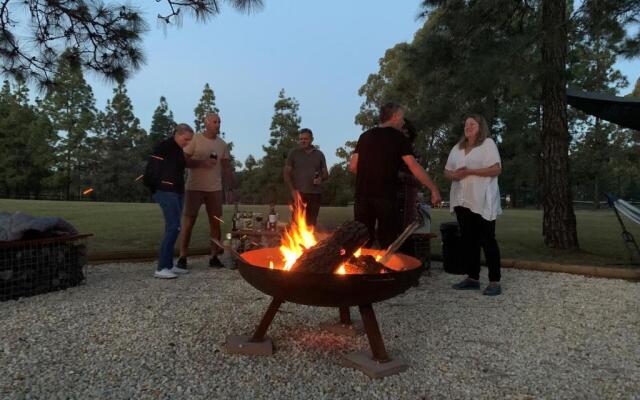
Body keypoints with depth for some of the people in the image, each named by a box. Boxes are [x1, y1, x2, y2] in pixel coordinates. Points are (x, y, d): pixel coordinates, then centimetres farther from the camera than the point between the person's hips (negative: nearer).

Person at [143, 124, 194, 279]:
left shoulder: (178, 150, 17)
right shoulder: (163, 147, -10)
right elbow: (152, 169, -15)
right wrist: (155, 187, -9)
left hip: (177, 192, 9)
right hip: (166, 192, -9)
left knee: (172, 228, 9)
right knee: (174, 227, -14)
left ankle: (168, 265, 15)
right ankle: (161, 268, -11)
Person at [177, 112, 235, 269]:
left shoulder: (222, 144, 9)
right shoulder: (195, 139, -2)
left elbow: (227, 167, 10)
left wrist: (231, 188, 4)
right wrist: (201, 162, -19)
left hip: (215, 189, 3)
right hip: (194, 187, -3)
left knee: (216, 222, 2)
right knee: (188, 221, 0)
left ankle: (214, 257, 11)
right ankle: (182, 257, 9)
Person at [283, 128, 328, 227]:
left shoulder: (319, 154, 13)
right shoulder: (293, 153, 7)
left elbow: (326, 174, 16)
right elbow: (286, 173, 4)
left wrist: (321, 178, -8)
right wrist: (292, 190, -9)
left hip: (315, 194, 2)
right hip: (299, 194, -2)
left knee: (311, 223, 2)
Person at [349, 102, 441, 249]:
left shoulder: (365, 136, 13)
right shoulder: (398, 137, 1)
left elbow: (353, 166, 10)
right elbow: (414, 167, -6)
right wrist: (433, 189, -1)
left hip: (363, 194, 4)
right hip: (385, 195, -4)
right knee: (389, 242, 5)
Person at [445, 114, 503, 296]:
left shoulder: (488, 143, -1)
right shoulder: (457, 148, 18)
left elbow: (496, 169, -11)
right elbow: (447, 171, 18)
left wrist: (470, 171, -17)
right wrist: (454, 175, -6)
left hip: (482, 201, -6)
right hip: (462, 200, 6)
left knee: (487, 240, -5)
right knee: (468, 240, 8)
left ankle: (495, 281, -1)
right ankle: (473, 277, 16)